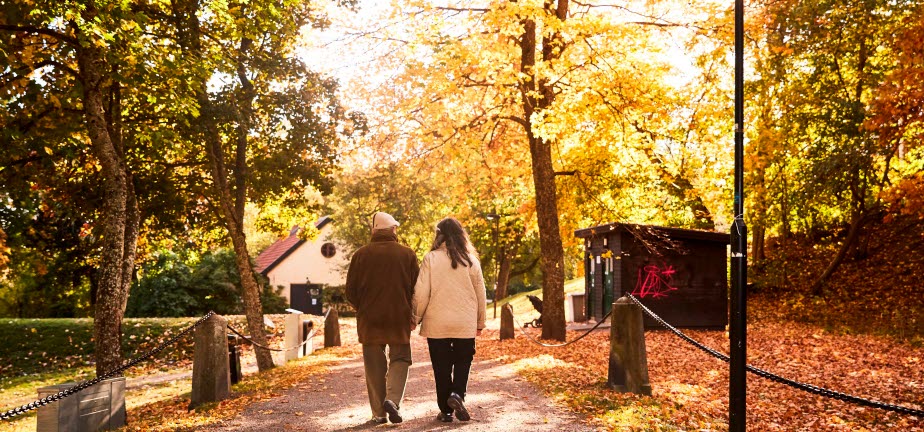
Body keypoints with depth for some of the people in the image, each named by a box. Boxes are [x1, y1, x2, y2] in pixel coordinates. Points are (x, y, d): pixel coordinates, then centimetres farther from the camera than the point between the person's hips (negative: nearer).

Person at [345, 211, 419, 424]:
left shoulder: (361, 254, -2)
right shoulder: (407, 254, -2)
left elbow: (351, 291, 1)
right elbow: (416, 289, -1)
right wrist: (408, 311, 13)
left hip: (369, 319, 1)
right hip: (399, 319, -1)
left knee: (375, 365, 9)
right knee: (399, 358, 12)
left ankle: (379, 413, 10)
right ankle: (393, 399, -9)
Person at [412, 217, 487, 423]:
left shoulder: (431, 259, -6)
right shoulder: (471, 260, 1)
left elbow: (421, 293, -7)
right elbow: (480, 294, 6)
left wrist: (416, 318, 6)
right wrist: (480, 322, 17)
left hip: (437, 324, -1)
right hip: (465, 324, 1)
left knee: (442, 367, 9)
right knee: (462, 362, 15)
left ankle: (446, 410, 13)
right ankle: (457, 394, -8)